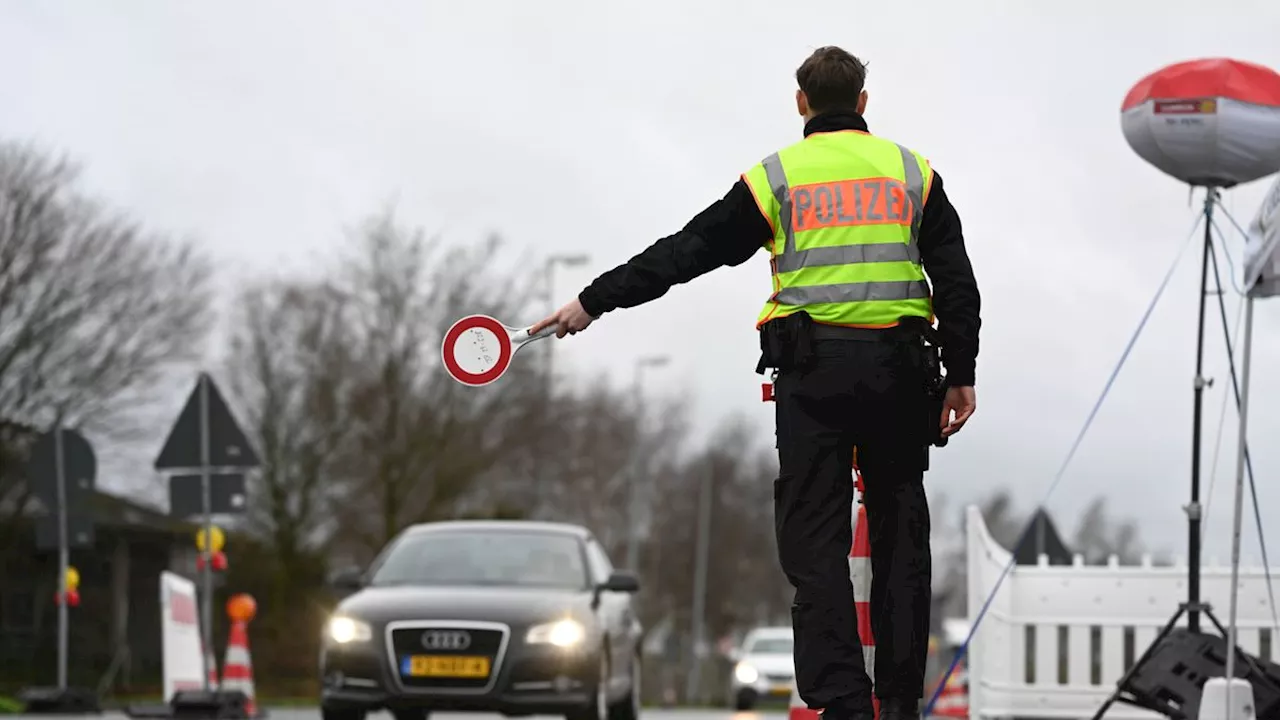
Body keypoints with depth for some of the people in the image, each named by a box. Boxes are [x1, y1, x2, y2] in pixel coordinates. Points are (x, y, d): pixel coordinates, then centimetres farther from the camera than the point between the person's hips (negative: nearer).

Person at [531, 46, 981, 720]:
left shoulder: (777, 177, 4)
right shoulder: (911, 171, 9)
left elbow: (686, 251, 3)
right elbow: (957, 281, 6)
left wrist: (594, 301, 8)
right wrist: (960, 375, 10)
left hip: (812, 370, -2)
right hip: (898, 367, 2)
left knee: (815, 540, -1)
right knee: (900, 534, 9)